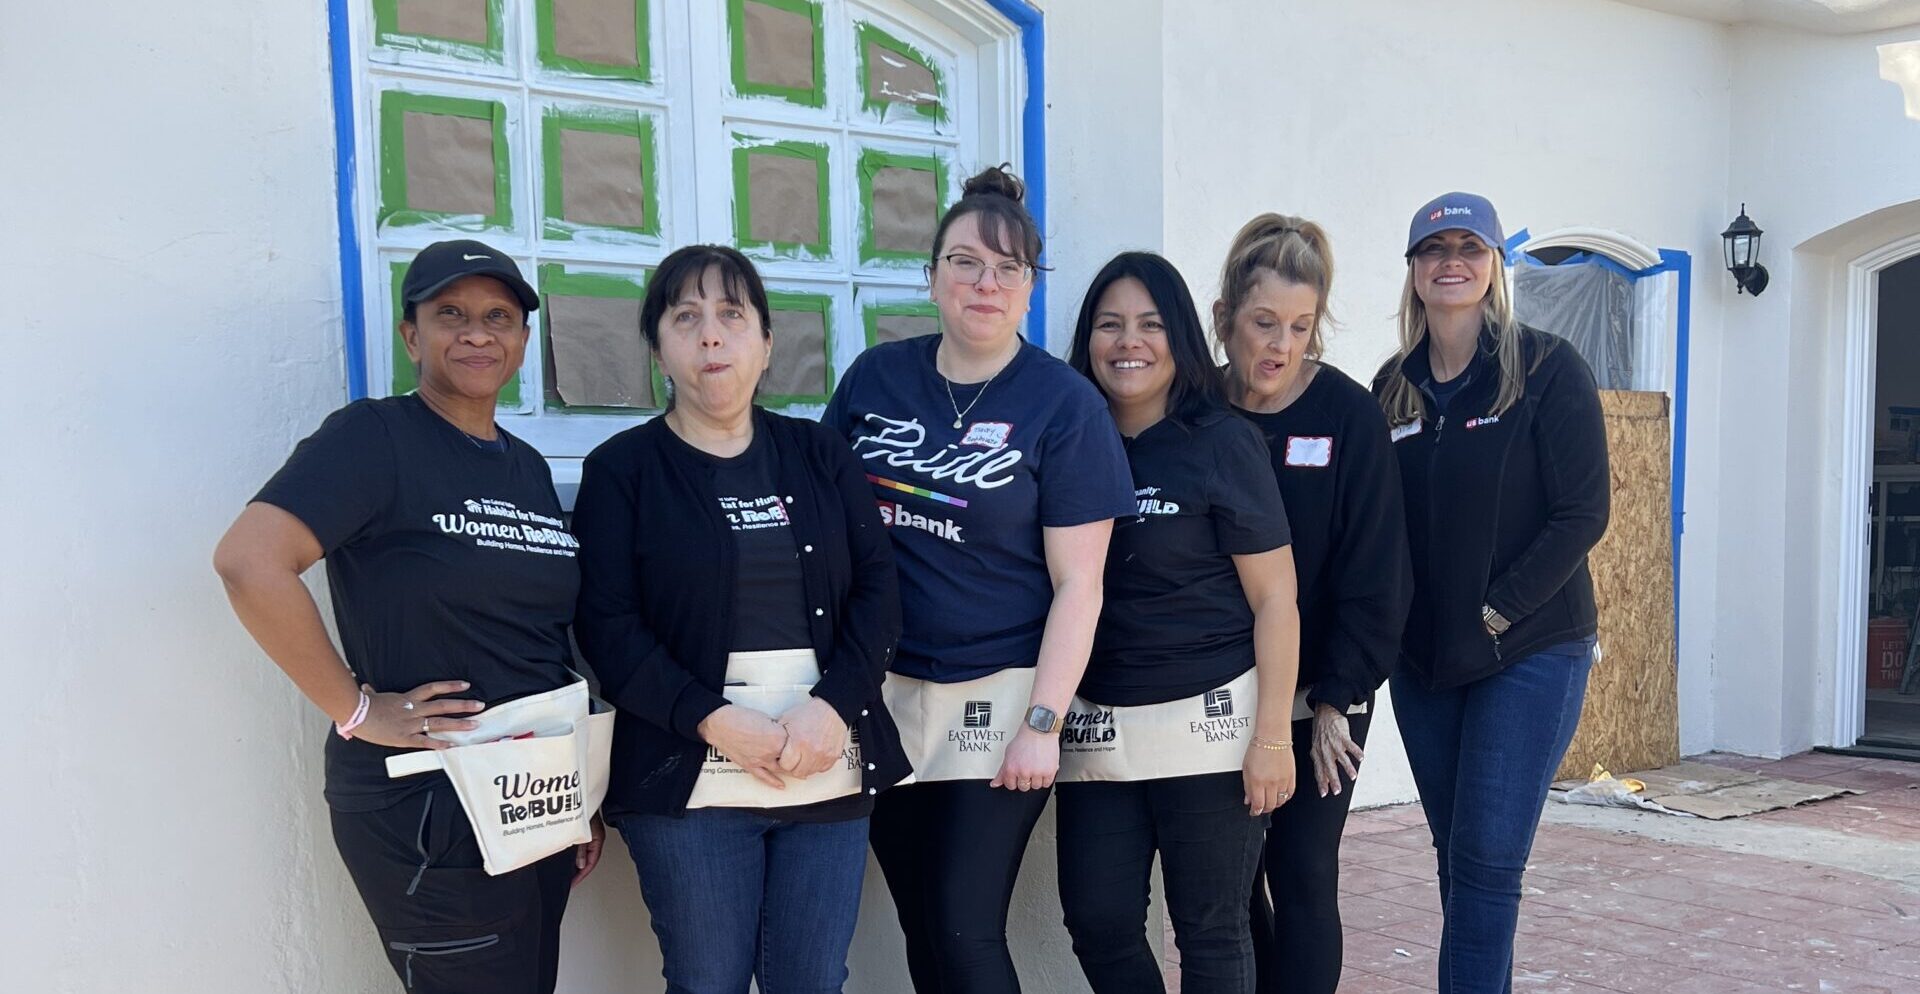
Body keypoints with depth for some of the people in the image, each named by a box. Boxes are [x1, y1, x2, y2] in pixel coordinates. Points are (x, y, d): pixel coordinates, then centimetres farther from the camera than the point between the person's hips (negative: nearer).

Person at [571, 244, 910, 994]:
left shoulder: (821, 455, 9)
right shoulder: (620, 469, 1)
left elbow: (877, 589, 3)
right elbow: (606, 626, -7)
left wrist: (832, 706, -13)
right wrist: (715, 720, -18)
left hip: (830, 772, 3)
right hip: (689, 780, -2)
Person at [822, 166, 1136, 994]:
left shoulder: (1064, 404, -7)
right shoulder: (875, 378, 3)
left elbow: (1078, 584, -9)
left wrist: (1043, 723, -13)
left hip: (998, 699, -4)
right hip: (883, 694, 4)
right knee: (919, 927, 12)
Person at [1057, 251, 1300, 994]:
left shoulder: (1222, 443, -6)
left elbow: (1275, 598, -7)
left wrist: (1273, 735, -11)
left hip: (1211, 719, -4)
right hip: (1098, 725, 4)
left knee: (1209, 929, 7)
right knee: (1097, 920, 7)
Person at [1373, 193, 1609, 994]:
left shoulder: (1547, 371, -6)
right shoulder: (1393, 388, 7)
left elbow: (1582, 513, -10)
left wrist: (1493, 613, -14)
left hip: (1530, 651, -4)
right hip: (1423, 659, 5)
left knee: (1488, 859, -6)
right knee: (1457, 857, 10)